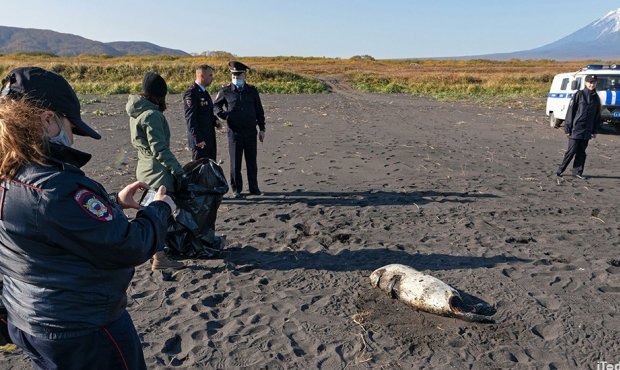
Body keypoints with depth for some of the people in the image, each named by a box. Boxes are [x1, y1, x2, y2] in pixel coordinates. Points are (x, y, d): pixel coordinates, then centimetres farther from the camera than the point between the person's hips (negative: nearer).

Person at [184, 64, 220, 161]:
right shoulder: (191, 93, -15)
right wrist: (198, 139, -22)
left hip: (209, 139, 9)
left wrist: (215, 121, 6)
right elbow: (190, 118, -19)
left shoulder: (204, 92, 14)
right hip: (200, 141, -9)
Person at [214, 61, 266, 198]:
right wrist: (222, 114, -6)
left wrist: (262, 129, 6)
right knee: (235, 162, 4)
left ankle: (254, 188, 20)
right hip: (234, 131, -1)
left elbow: (259, 111, 10)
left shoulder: (252, 90, 6)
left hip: (251, 131, 1)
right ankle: (236, 189, 14)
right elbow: (216, 105, 14)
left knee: (252, 161, 8)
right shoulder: (225, 91, 2)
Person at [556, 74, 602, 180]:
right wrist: (568, 128, -9)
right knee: (572, 150, -4)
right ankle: (560, 169, 10)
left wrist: (595, 130, 12)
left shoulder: (596, 98, 11)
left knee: (581, 152, 7)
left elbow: (597, 115, 16)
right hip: (576, 129, -5)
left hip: (587, 131, 5)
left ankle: (577, 172, 14)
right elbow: (570, 111, -6)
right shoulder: (579, 95, -4)